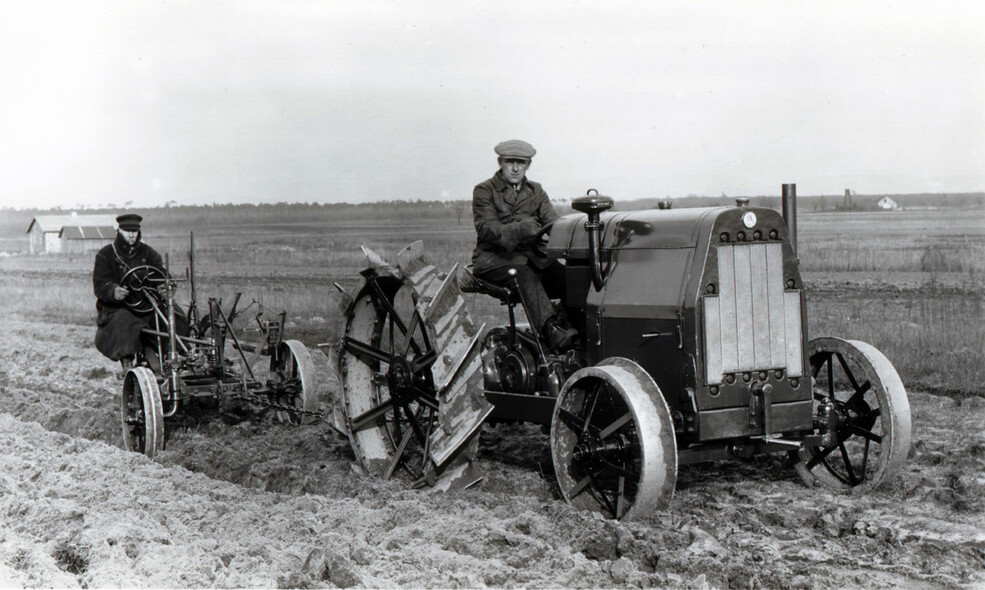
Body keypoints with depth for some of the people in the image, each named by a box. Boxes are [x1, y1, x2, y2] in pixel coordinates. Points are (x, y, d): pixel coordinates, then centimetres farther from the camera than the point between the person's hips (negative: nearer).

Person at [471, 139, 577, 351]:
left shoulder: (536, 191, 21)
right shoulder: (484, 191, 5)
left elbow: (552, 221, 6)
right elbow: (487, 228, -11)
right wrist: (519, 230, -29)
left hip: (533, 255, 5)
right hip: (494, 258, -5)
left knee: (567, 276, -26)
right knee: (525, 275, -37)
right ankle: (552, 332, -53)